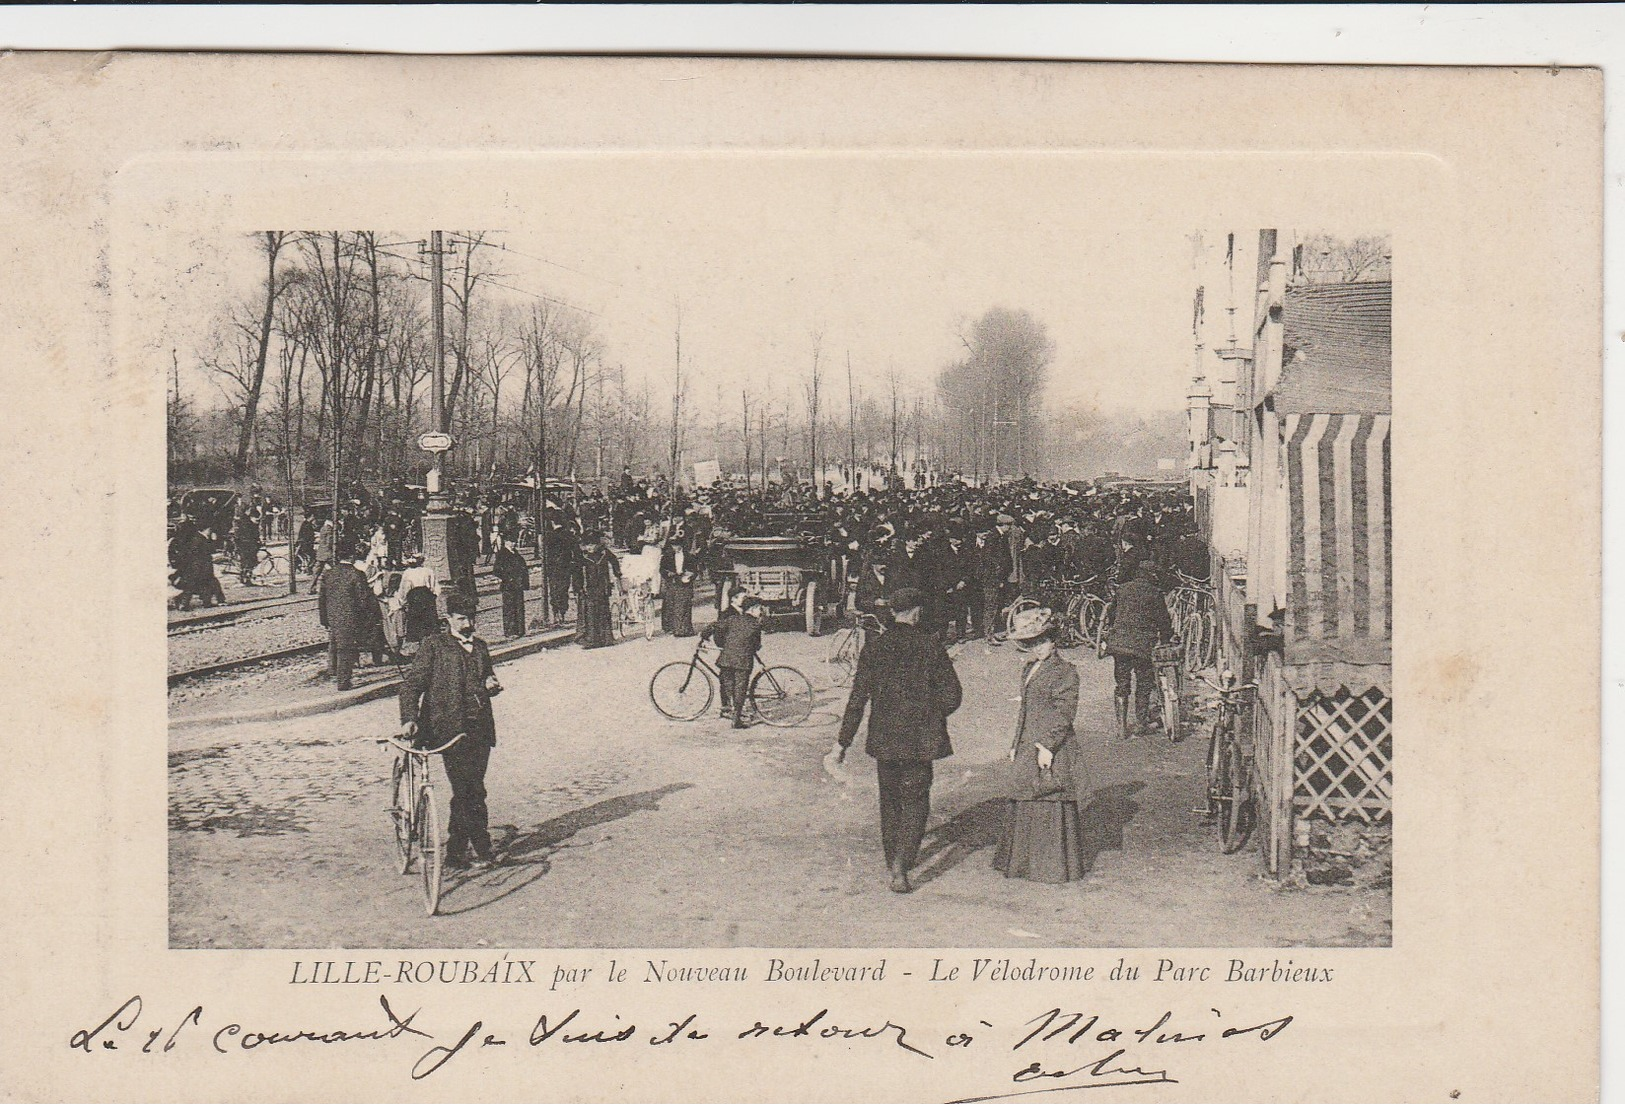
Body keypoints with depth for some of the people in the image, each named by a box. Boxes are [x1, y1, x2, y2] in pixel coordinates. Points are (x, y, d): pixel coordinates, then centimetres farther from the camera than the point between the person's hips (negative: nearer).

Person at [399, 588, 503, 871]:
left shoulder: (480, 646, 18)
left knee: (471, 790, 7)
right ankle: (482, 848, -3)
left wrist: (491, 685, 5)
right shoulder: (434, 646, 1)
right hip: (449, 728, -6)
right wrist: (409, 718, -18)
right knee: (469, 791, -10)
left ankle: (455, 852, 16)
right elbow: (412, 683, -4)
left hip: (480, 728, 6)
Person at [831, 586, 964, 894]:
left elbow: (858, 698, -2)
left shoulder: (873, 648, -1)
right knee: (915, 801, 3)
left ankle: (893, 861, 27)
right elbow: (952, 696, -4)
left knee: (890, 800, 18)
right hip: (919, 739, -2)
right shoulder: (931, 646, -6)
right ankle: (901, 862, -14)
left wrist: (843, 740, 3)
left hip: (883, 738, 2)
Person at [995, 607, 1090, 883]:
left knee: (1050, 807, -5)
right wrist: (1015, 745, 18)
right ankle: (1023, 862, 23)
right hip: (1027, 747, 8)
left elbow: (1064, 713, -15)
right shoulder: (1029, 670, 16)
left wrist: (1048, 746, -20)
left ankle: (1054, 867, 4)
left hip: (1051, 749, -8)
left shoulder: (1064, 672, -10)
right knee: (1023, 805, 12)